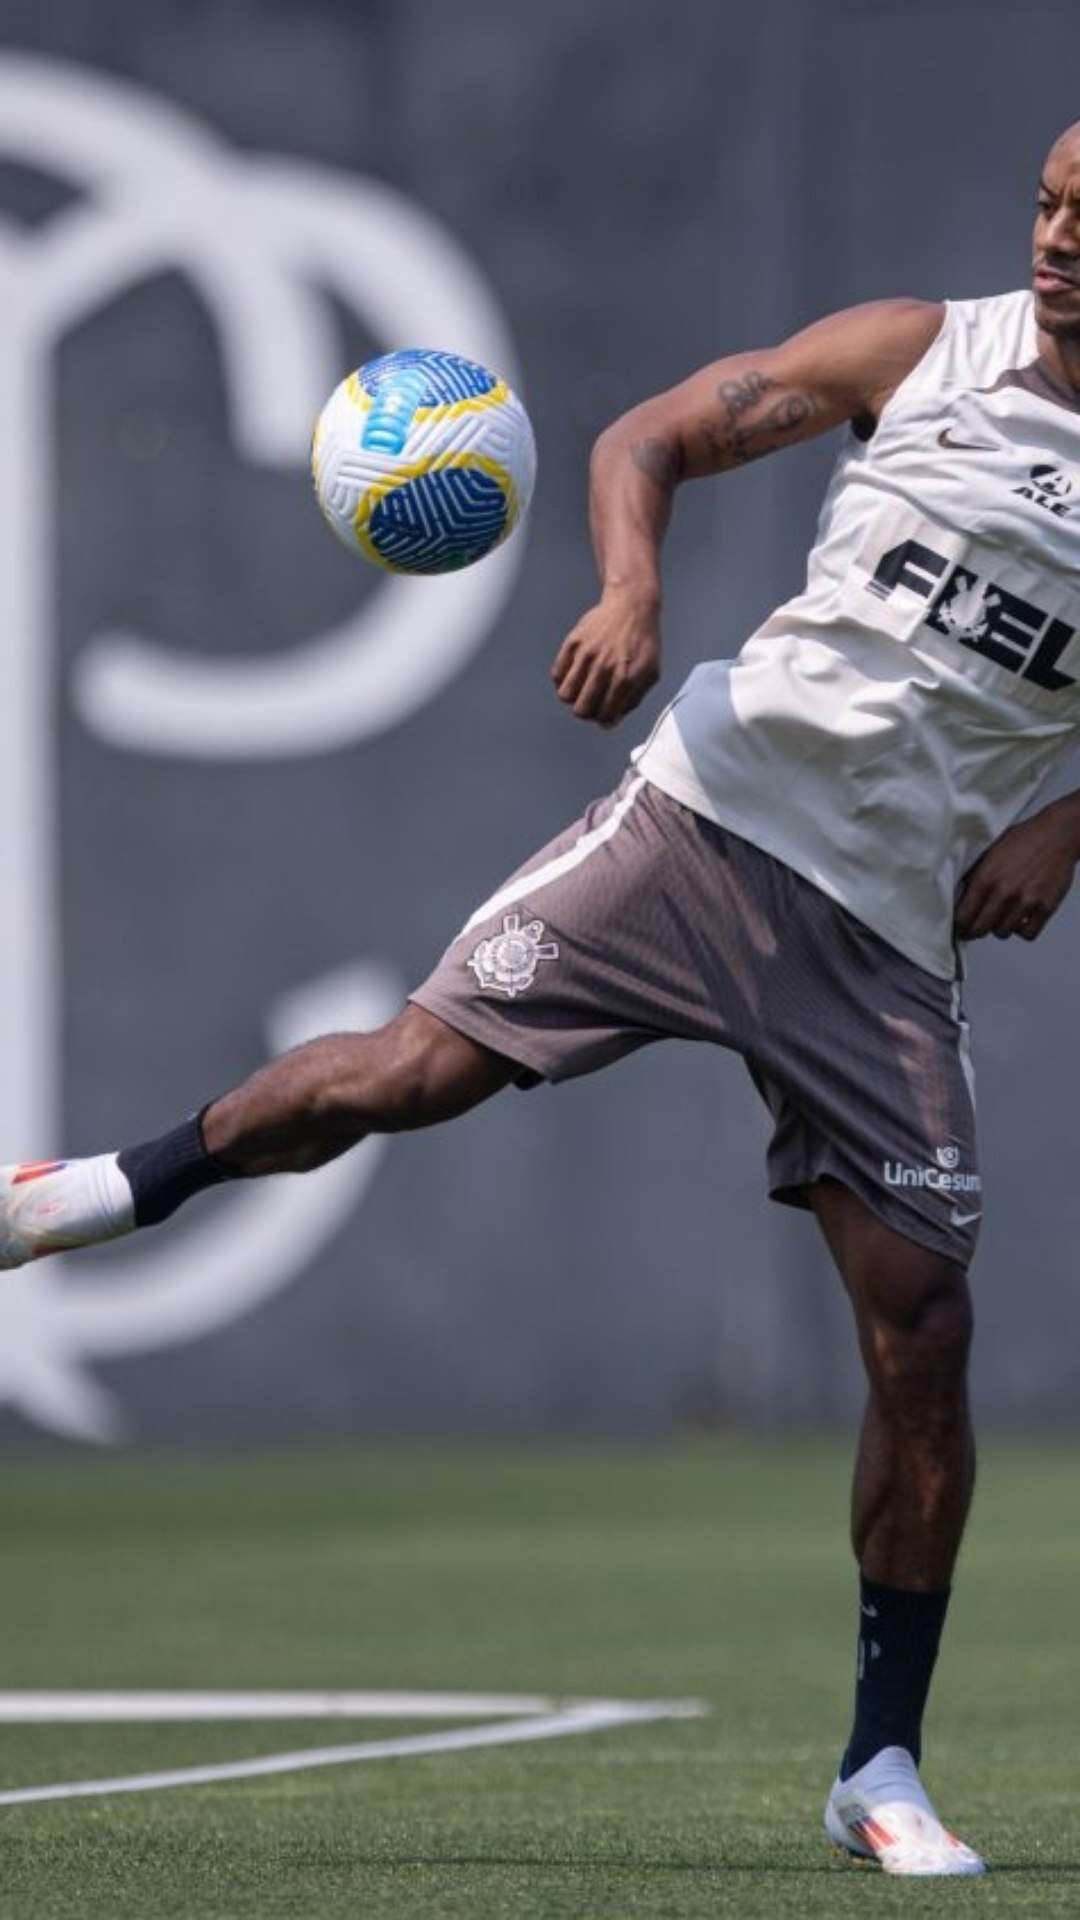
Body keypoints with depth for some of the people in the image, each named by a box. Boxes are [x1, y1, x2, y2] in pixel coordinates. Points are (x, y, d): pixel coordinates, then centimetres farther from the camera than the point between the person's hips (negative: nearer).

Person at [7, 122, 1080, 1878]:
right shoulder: (917, 350, 2)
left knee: (924, 1333, -5)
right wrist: (632, 592, -14)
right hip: (713, 809, 0)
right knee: (413, 1068, -12)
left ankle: (882, 1770, 6)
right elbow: (653, 437, 6)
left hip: (891, 927, 0)